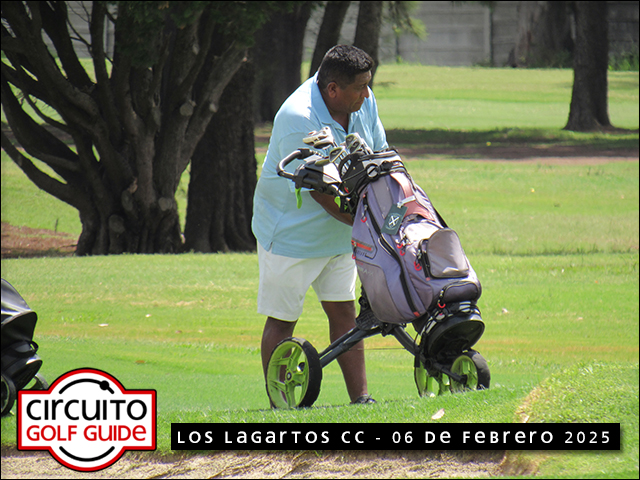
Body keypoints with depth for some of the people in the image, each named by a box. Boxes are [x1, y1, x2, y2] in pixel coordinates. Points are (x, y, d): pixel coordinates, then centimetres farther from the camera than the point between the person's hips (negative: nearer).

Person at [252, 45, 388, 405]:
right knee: (282, 319, 1)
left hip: (338, 233, 7)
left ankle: (360, 396, 7)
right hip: (290, 233, -7)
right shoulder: (298, 119, -28)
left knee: (344, 311, 6)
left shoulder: (364, 102, -5)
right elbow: (320, 192, -28)